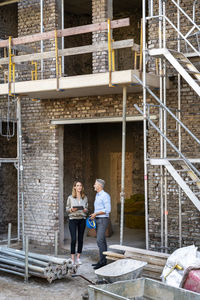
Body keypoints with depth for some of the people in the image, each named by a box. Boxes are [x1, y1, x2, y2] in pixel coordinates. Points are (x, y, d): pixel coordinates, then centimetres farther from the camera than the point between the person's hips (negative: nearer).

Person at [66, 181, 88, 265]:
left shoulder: (85, 198, 7)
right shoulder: (70, 198, 0)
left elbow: (86, 208, 14)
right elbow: (67, 209, 4)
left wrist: (85, 210, -8)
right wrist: (71, 209, -16)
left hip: (82, 219, 3)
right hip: (73, 219, -3)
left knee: (80, 239, 5)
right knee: (73, 239, -7)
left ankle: (78, 258, 15)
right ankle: (72, 259, 1)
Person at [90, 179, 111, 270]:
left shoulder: (105, 195, -13)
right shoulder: (97, 196, 17)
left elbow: (108, 209, -18)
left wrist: (96, 213, -17)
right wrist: (93, 215, 8)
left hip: (103, 220, -9)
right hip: (97, 220, 9)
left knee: (100, 241, -14)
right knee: (101, 241, 9)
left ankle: (102, 261, -13)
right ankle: (102, 261, 12)